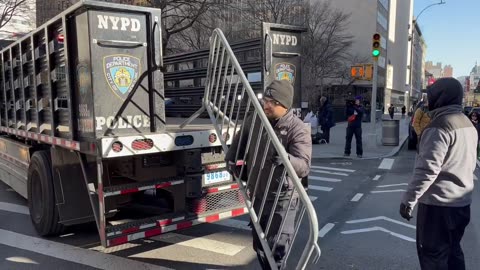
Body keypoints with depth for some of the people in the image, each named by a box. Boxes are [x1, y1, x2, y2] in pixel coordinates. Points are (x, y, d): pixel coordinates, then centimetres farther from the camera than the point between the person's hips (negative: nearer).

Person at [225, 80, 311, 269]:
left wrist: (287, 159, -47)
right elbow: (240, 140, 17)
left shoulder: (298, 130, -19)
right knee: (259, 244, 19)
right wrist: (230, 157, 1)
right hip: (256, 196, 6)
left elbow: (304, 167, -28)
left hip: (282, 198, -5)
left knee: (276, 245, -10)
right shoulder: (254, 120, -2)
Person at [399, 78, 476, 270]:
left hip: (438, 203, -9)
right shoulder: (468, 124, 10)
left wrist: (408, 200, -20)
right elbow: (470, 164, 17)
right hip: (462, 202, 9)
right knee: (452, 250, 21)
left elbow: (427, 169, -25)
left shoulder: (439, 127, -19)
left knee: (432, 254, 4)